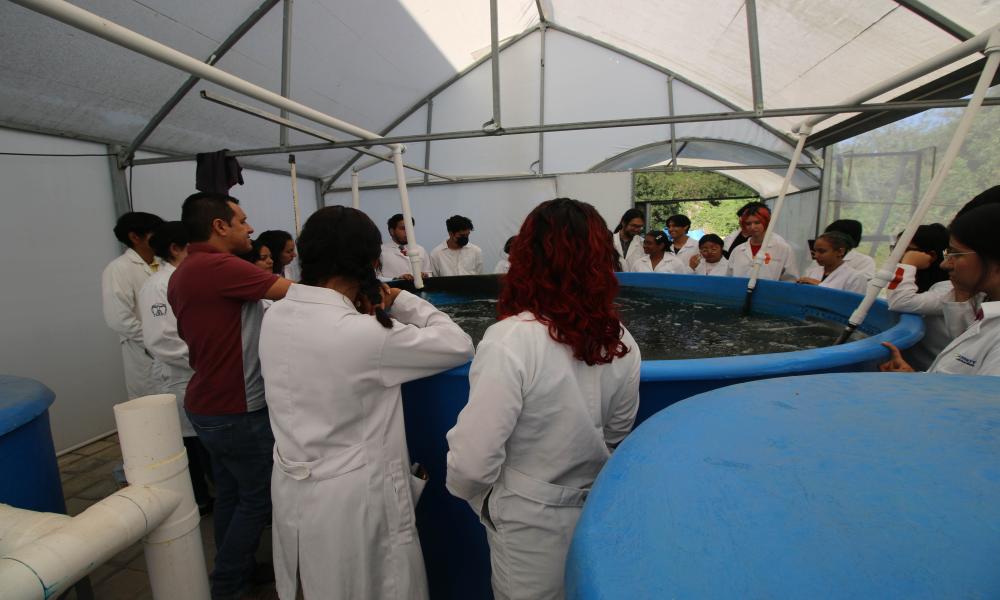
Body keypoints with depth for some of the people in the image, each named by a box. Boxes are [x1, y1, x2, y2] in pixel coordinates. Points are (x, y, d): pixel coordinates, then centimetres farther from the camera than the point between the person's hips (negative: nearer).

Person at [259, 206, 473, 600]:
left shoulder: (275, 316, -6)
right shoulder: (364, 333, -28)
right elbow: (459, 346, -19)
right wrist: (401, 300, -9)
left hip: (290, 487, 7)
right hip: (351, 497, -7)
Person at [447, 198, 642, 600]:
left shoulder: (511, 340, -29)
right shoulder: (622, 342, -12)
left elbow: (473, 461, -25)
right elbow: (616, 437, 2)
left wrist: (478, 496, -3)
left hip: (531, 529, -4)